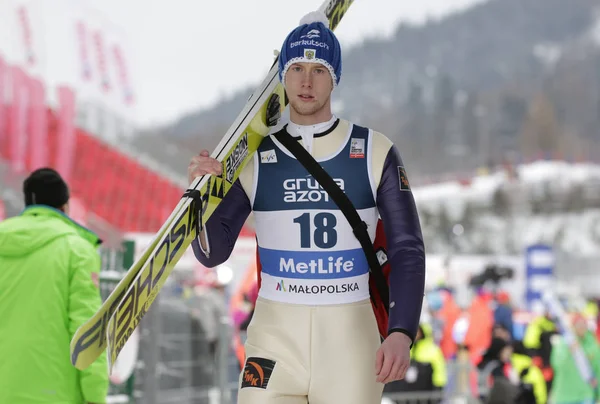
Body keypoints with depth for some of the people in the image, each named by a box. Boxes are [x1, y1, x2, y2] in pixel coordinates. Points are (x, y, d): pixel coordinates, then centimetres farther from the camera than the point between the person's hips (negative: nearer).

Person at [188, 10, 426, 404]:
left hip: (351, 337, 0)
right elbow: (213, 252, -1)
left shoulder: (375, 152, 0)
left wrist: (401, 333, -14)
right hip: (275, 334, 0)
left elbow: (407, 249, -1)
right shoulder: (256, 158, 3)